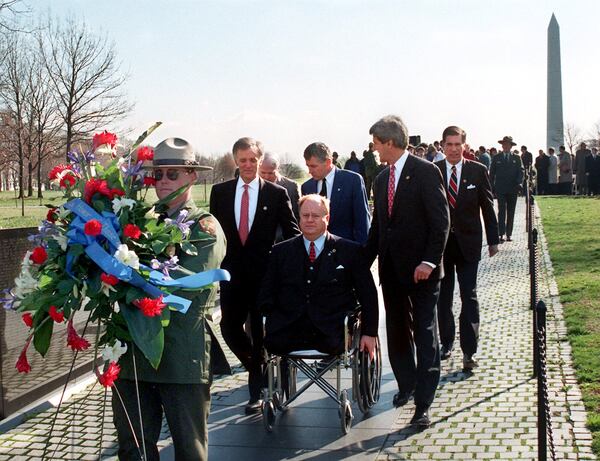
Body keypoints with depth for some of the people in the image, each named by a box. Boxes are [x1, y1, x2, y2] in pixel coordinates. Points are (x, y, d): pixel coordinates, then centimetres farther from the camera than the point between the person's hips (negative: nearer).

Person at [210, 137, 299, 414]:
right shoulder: (220, 192, 5)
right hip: (232, 272, 3)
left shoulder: (276, 193, -1)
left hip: (265, 274, -2)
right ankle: (258, 368, 31)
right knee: (229, 329, 2)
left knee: (260, 331, 4)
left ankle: (256, 392, 19)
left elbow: (292, 233, 1)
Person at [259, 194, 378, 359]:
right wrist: (273, 320, -4)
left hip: (331, 332, -1)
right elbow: (267, 293, 15)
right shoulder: (281, 251, 16)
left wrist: (369, 333, 2)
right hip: (288, 329, 1)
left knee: (335, 344, -33)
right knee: (272, 342, -30)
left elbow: (368, 294, 9)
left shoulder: (350, 251, 10)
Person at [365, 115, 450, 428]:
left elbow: (441, 221, -13)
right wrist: (365, 261, 10)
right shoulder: (382, 178, 12)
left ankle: (423, 404, 2)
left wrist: (429, 261, -20)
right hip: (391, 268, 7)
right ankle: (406, 385, 30)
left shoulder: (426, 172, -9)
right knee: (397, 331, 13)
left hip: (420, 270, -7)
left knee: (425, 333, -1)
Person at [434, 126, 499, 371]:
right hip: (440, 242, 1)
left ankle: (468, 351, -1)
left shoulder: (478, 171, -1)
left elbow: (488, 206, 4)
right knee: (442, 296, 10)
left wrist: (493, 240, 4)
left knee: (469, 297, -4)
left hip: (468, 242, -1)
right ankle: (446, 342, 26)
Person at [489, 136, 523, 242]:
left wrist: (519, 183, -12)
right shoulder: (496, 158, 7)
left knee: (511, 212, 5)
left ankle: (509, 234, 11)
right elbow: (492, 173, 8)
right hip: (500, 189, -2)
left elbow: (521, 171, 4)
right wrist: (491, 187, 1)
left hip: (512, 189, 2)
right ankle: (501, 234, -13)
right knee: (502, 211, -10)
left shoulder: (516, 158, 9)